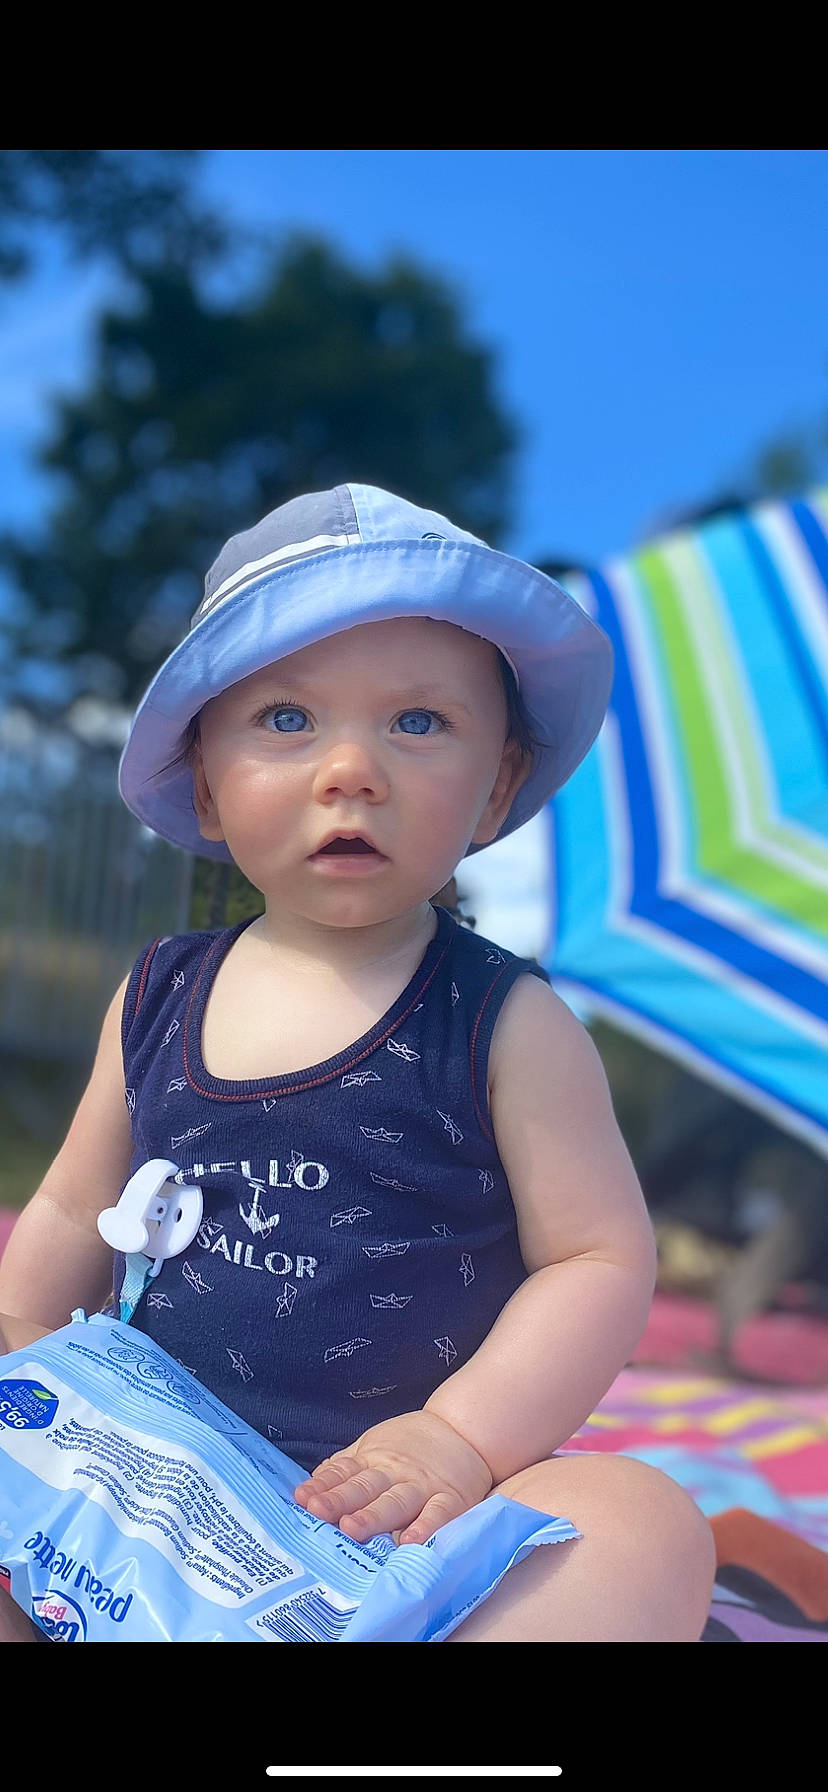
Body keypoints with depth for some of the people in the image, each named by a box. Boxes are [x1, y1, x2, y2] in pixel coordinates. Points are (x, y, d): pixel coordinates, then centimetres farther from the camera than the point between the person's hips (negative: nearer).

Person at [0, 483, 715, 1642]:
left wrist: (464, 1435, -19)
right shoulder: (158, 999, 5)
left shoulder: (505, 1022, -7)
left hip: (400, 1498, -2)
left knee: (645, 1529, -30)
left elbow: (602, 1256, -8)